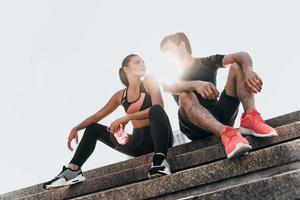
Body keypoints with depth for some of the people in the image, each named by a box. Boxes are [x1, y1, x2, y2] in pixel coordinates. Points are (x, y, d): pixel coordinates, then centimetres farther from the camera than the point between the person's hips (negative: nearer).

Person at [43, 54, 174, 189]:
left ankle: (160, 160, -45)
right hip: (138, 141, 5)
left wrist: (126, 118, -23)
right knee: (92, 128, 5)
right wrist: (76, 128, -2)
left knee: (155, 110, -35)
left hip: (158, 136, -5)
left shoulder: (149, 81, -1)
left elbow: (158, 107, -17)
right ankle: (73, 170, -12)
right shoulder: (120, 96, 10)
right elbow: (97, 116, 13)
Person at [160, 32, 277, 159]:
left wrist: (248, 70, -26)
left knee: (237, 66, -5)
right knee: (185, 96, -30)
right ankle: (226, 133, -52)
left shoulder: (206, 62, 16)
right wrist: (196, 84, -37)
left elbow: (242, 56, -2)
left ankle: (250, 118, -28)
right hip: (197, 127, -2)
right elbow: (170, 87, -16)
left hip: (220, 115, 2)